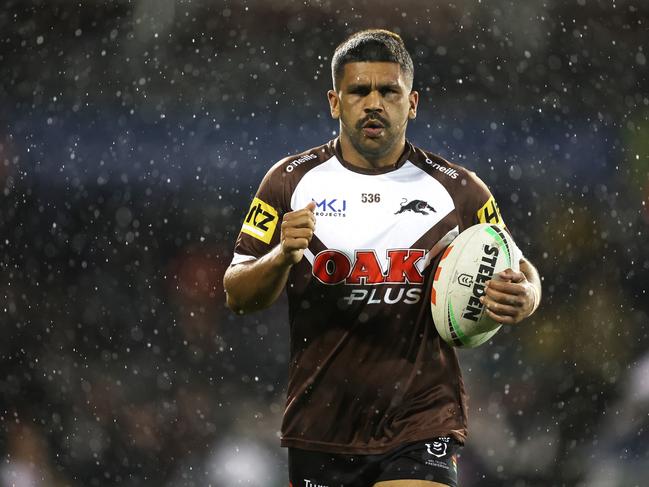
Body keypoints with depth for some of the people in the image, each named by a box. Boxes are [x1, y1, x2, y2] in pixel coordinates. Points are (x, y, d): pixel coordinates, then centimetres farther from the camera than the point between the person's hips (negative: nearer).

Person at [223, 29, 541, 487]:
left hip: (422, 429, -2)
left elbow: (521, 273, 10)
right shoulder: (291, 181, 2)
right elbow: (238, 295, 2)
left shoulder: (458, 191, 1)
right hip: (320, 428, 2)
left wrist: (522, 298, -15)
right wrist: (283, 256, -19)